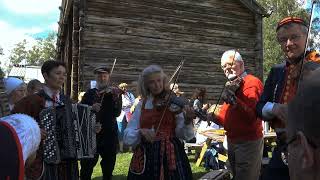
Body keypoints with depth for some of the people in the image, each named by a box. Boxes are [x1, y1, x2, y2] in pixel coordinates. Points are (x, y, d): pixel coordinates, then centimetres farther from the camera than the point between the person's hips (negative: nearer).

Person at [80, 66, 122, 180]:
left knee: (108, 168, 10)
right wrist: (91, 108, -14)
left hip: (110, 135, 0)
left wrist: (115, 97, -22)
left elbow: (117, 113, -9)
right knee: (86, 167, 2)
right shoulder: (89, 94, 9)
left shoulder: (115, 94, 4)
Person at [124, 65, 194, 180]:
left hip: (170, 155, -2)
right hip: (145, 157, 2)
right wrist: (140, 132, -19)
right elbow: (127, 136, 0)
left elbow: (183, 134, -9)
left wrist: (187, 121, -27)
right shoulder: (142, 105, 5)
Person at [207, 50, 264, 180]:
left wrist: (234, 101, -33)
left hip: (248, 142, -8)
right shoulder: (231, 86, 13)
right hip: (231, 142, 8)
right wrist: (213, 117, 0)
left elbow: (253, 115, -24)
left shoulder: (252, 83, -12)